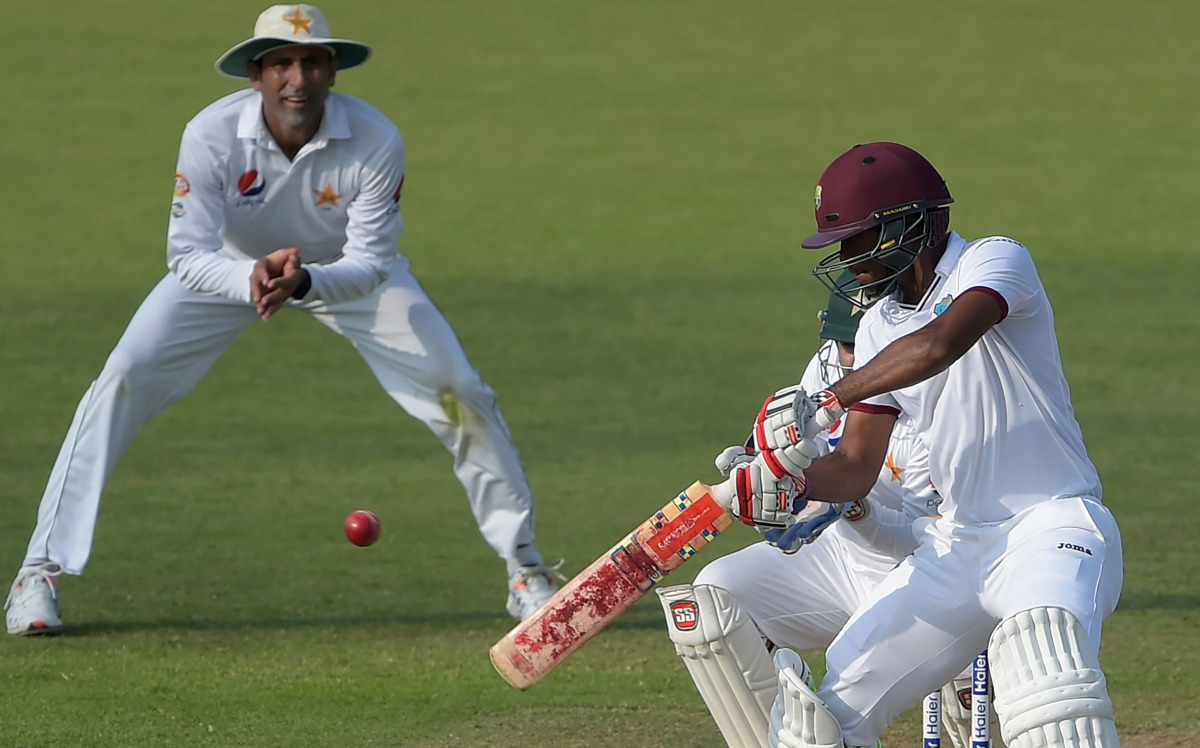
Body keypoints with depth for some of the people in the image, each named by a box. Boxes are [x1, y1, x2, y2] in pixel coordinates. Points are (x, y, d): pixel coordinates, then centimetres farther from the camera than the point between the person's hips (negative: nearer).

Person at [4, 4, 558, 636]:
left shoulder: (376, 141, -31)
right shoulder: (211, 134, -32)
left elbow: (370, 264, -28)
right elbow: (188, 256, -31)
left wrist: (305, 281, -49)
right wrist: (253, 279, -51)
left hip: (344, 270, 0)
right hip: (232, 266, 0)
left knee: (458, 391, -11)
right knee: (124, 379, -17)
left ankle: (523, 568, 7)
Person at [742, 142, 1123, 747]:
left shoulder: (994, 262, -10)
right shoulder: (879, 327, 13)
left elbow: (937, 346, -31)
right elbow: (857, 468, 13)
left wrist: (828, 402, -28)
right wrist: (792, 482, -8)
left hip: (1050, 526, -8)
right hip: (956, 546, 8)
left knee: (1038, 641, -39)